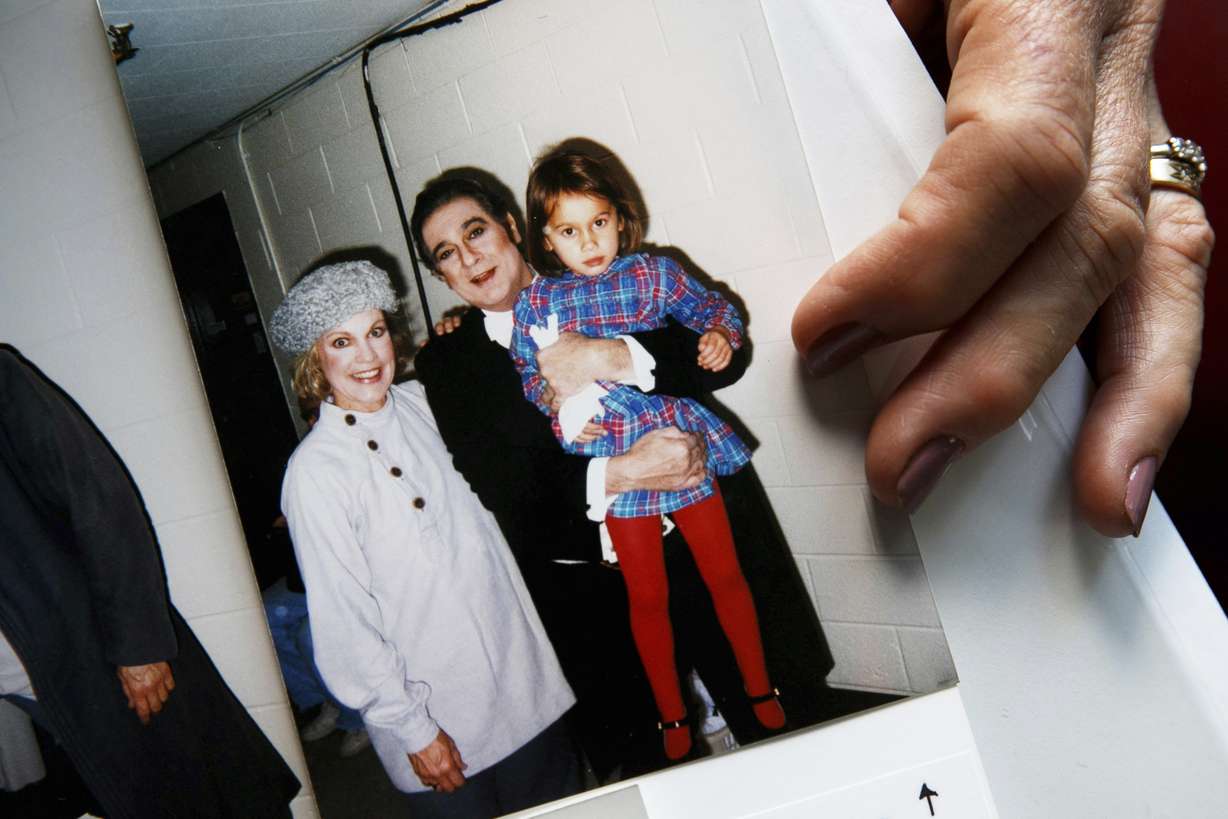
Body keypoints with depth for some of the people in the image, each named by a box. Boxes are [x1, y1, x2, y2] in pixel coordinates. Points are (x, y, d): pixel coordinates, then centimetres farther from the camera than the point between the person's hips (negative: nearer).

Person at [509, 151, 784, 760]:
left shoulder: (654, 273, -3)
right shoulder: (535, 304, -3)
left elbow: (712, 307, 8)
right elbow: (529, 374, 3)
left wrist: (720, 334, -13)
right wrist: (561, 413, -15)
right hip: (613, 460, 0)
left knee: (725, 575, 11)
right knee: (647, 597, 12)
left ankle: (761, 693, 32)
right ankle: (671, 715, 31)